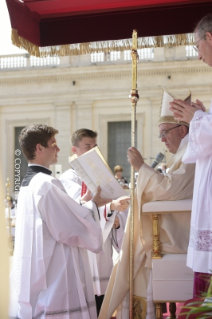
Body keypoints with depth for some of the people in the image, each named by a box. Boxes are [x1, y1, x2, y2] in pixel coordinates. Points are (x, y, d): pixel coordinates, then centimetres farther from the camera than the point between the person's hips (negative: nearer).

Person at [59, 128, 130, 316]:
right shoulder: (69, 179, -5)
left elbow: (115, 213, 16)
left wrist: (116, 221, -6)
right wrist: (111, 207, -38)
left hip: (102, 251, 6)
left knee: (102, 308, 8)